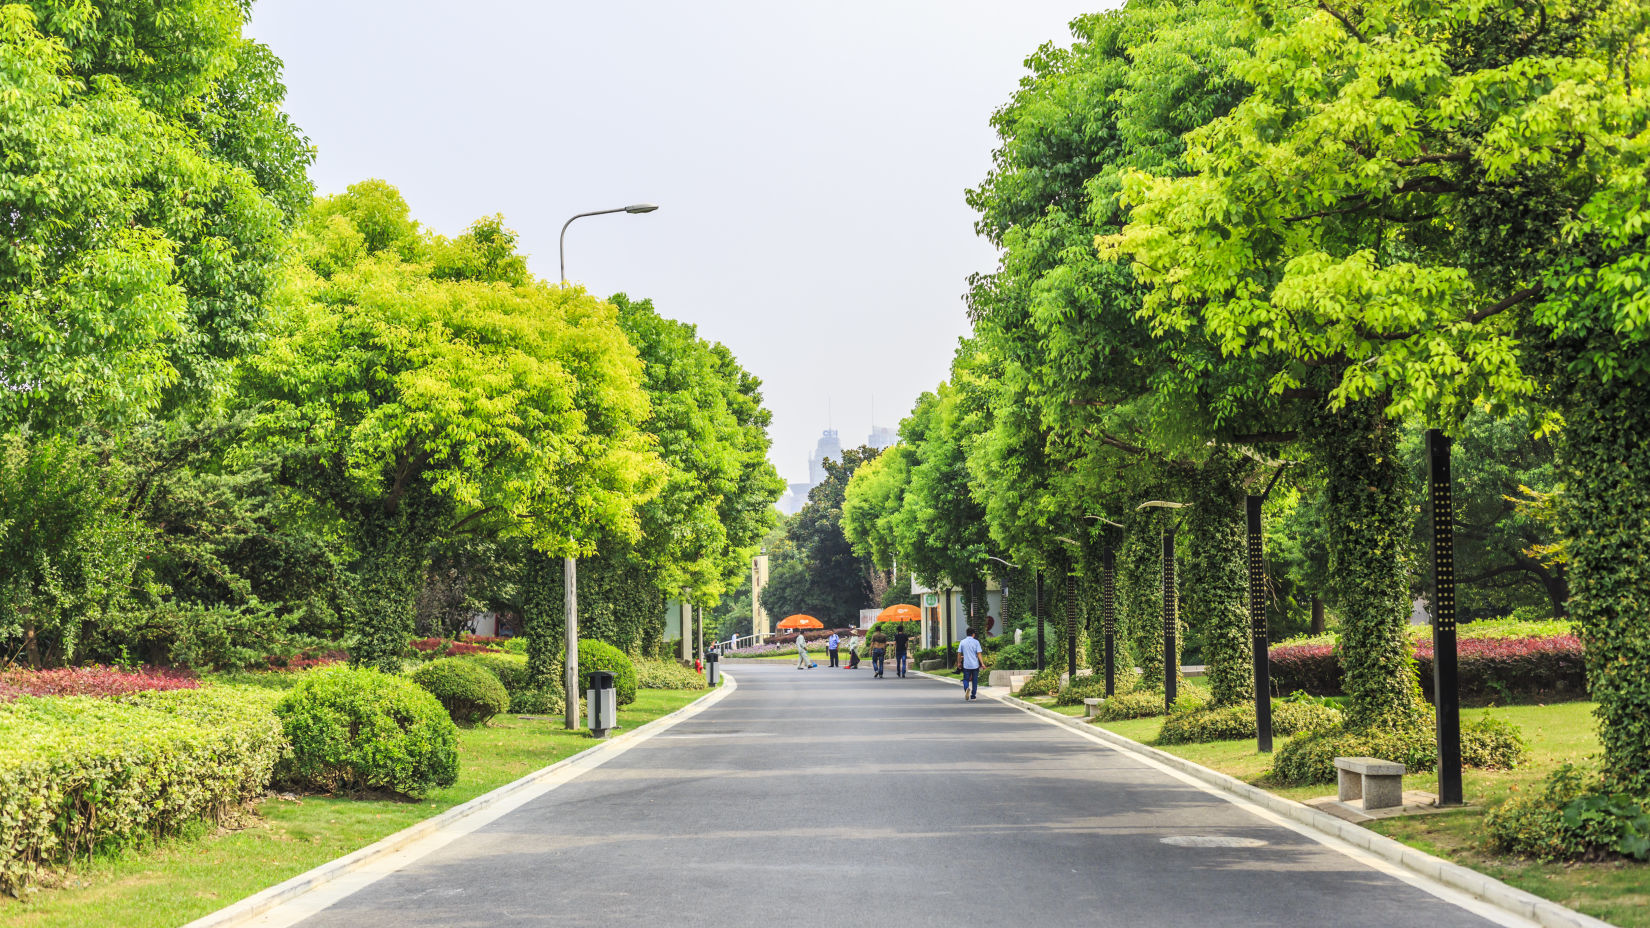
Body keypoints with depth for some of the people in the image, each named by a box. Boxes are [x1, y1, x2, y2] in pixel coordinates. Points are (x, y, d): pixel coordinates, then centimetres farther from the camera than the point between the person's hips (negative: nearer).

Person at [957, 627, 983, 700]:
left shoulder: (962, 642, 1)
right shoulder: (976, 642, -4)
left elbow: (959, 653, 3)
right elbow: (979, 654, -8)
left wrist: (959, 663, 16)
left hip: (966, 665, 1)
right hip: (975, 664, -1)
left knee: (966, 679, 8)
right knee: (974, 680, 12)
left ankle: (966, 688, -23)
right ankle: (973, 695, 16)